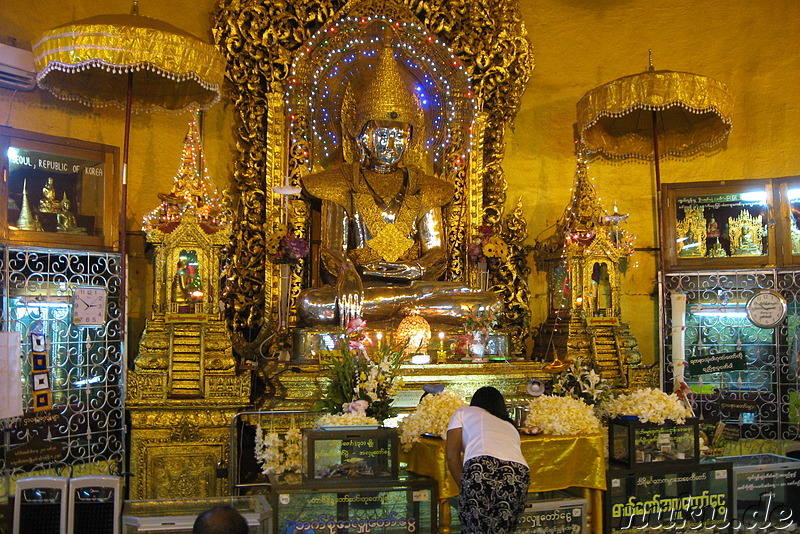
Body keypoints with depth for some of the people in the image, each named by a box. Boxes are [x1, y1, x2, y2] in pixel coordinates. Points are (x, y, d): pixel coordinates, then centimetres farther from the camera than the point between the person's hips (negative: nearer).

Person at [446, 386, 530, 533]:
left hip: (481, 467, -4)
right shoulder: (511, 426, 40)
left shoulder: (463, 412, 28)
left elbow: (452, 457, 16)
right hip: (519, 473, 4)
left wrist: (464, 488, 20)